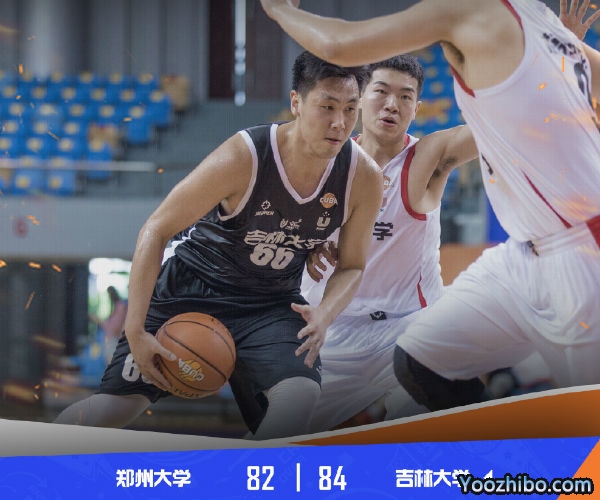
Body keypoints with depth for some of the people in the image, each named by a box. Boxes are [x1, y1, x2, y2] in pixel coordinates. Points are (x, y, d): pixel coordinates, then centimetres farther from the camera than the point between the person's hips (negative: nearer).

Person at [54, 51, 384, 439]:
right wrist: (135, 331, -20)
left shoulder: (364, 177, -15)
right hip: (192, 289, -2)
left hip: (272, 305, 3)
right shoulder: (243, 157, -26)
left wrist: (325, 314, -21)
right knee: (114, 407, -11)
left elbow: (352, 266, 2)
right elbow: (156, 231, -17)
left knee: (301, 395, -28)